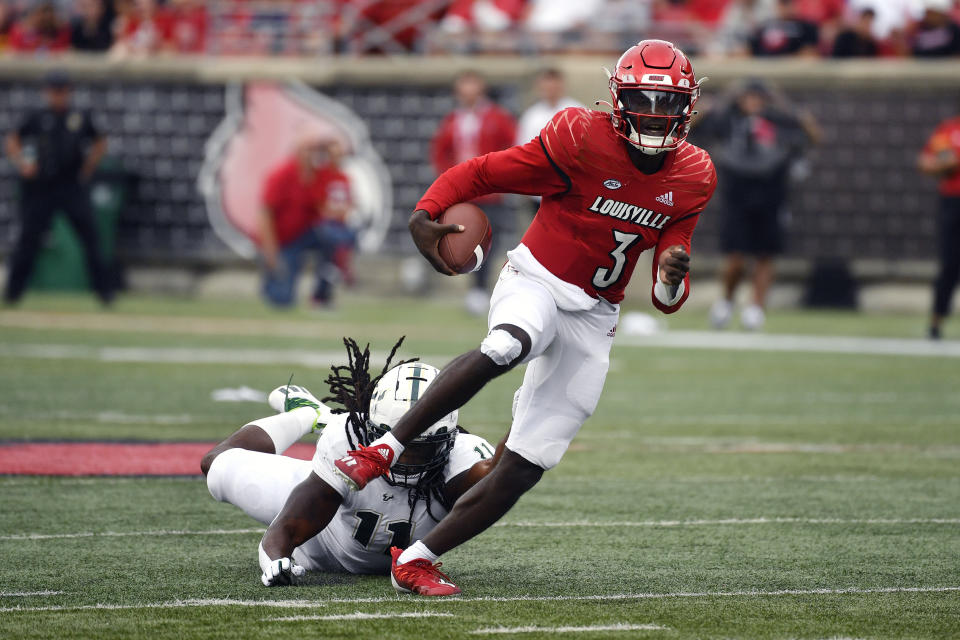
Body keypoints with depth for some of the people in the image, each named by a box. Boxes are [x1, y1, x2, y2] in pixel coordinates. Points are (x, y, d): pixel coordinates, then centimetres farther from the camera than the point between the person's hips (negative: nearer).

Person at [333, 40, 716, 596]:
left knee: (525, 468, -3)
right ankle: (385, 449, -30)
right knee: (506, 348, -41)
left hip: (593, 317, 5)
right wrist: (425, 215, -26)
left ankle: (416, 559, 6)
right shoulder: (582, 140, -15)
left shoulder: (693, 179, 1)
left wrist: (673, 280, -18)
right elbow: (481, 173, -10)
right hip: (537, 281, -5)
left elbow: (667, 299, 6)